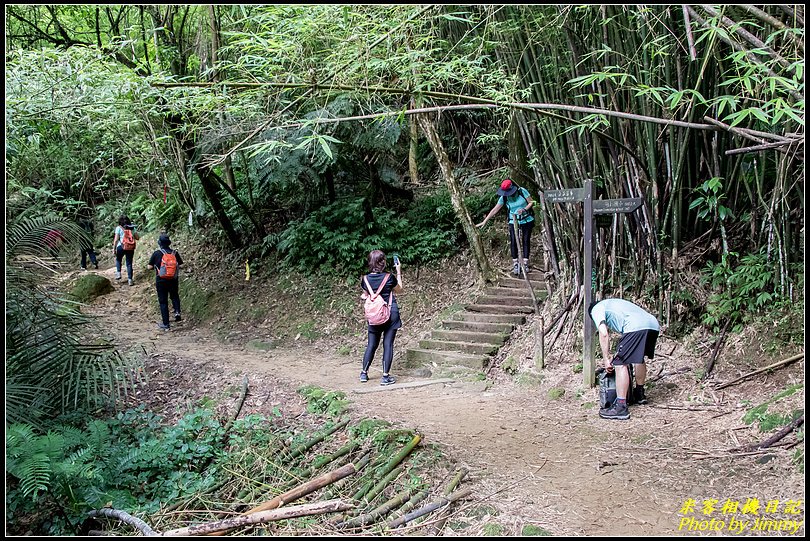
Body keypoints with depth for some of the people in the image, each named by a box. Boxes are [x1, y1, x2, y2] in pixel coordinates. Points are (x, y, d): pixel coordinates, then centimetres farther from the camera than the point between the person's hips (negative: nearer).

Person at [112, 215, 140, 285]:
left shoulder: (119, 228, -4)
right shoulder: (132, 228, 5)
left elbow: (116, 240, -7)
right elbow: (137, 237, 5)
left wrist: (114, 248, 0)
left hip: (121, 247, -2)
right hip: (131, 248, 2)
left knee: (118, 259, 25)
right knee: (129, 263, 9)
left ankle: (118, 273, 11)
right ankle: (130, 279, 7)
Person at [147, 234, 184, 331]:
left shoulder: (156, 253, -10)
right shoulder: (175, 253, -4)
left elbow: (149, 267, -8)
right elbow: (181, 265, -1)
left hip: (161, 281, -2)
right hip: (173, 281, 2)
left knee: (163, 302, 7)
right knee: (174, 296, 27)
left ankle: (166, 324, 9)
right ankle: (177, 311, 1)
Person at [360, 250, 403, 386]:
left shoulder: (365, 279, -5)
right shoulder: (389, 277, -12)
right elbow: (399, 290, 8)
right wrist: (399, 272, 13)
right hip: (391, 313, -3)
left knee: (372, 344, 14)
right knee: (388, 344, 1)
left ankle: (364, 373, 20)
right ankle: (385, 376, 1)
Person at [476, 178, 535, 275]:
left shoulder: (522, 191, -16)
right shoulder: (504, 197, -11)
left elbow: (531, 202, -6)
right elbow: (495, 210, -8)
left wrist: (524, 210, -25)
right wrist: (484, 221, -10)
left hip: (527, 220, -1)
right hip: (513, 221, 1)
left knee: (526, 241, 1)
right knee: (513, 242, -11)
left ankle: (525, 263, 8)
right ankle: (515, 264, -4)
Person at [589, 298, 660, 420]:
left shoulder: (596, 309, 16)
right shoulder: (612, 304, 39)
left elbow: (603, 334, 1)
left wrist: (606, 359, 5)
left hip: (636, 327, -9)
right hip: (654, 324, 9)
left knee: (620, 363, -6)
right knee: (639, 358, 29)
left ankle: (621, 408, -11)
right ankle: (640, 394, 45)